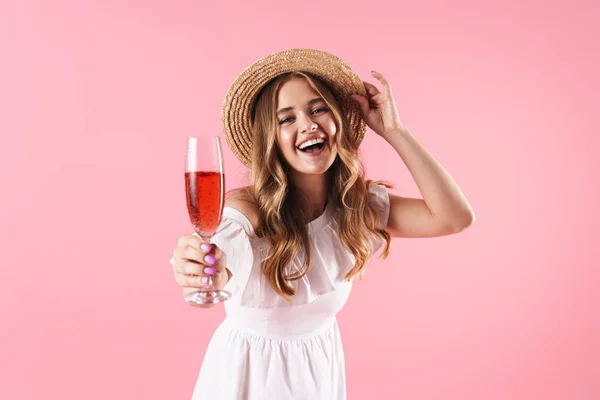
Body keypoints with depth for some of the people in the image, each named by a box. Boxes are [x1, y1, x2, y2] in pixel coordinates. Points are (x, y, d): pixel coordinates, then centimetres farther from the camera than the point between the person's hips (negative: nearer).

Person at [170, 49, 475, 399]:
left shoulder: (361, 205, -12)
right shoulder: (244, 210, -25)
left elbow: (455, 217, -23)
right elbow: (213, 277, -45)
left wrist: (393, 131, -23)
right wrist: (206, 271, -70)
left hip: (321, 369, 4)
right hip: (247, 369, -4)